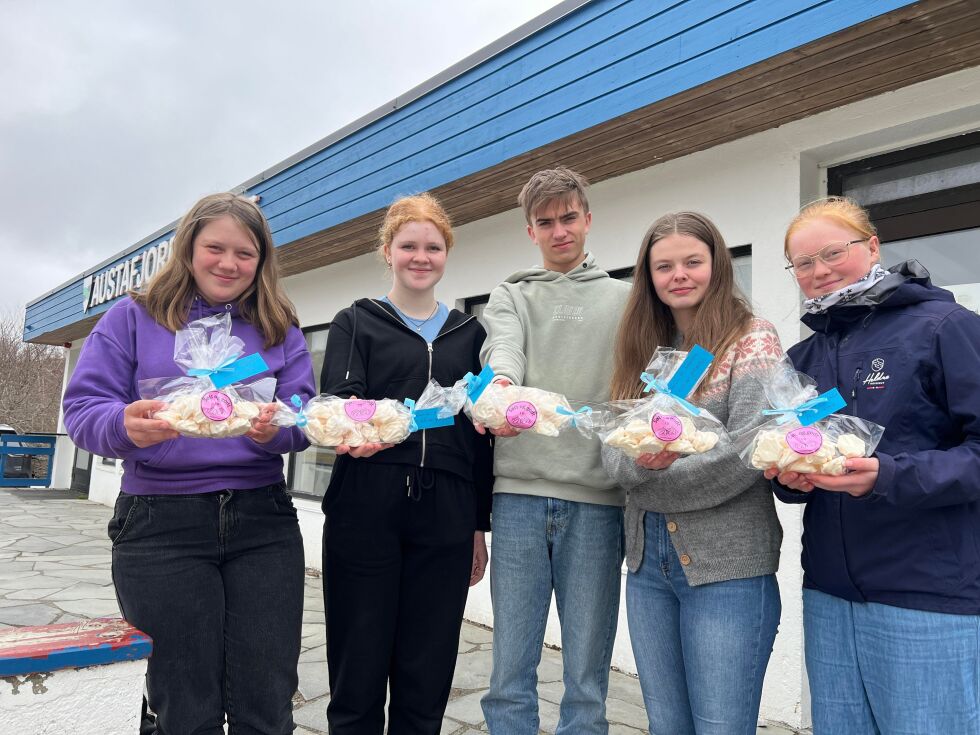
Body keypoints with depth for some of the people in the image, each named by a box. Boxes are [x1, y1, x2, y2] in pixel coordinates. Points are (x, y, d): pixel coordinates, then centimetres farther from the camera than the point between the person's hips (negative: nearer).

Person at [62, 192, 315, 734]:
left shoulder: (281, 330, 11)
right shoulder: (134, 317, 6)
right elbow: (82, 409, 0)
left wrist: (276, 429, -21)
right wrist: (126, 425, -22)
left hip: (263, 524, 2)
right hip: (160, 524, -1)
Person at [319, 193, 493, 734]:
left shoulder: (469, 333, 15)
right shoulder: (356, 323, 9)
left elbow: (480, 433, 13)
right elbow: (336, 401, -6)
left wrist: (480, 525, 9)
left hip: (445, 517, 2)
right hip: (365, 511, -2)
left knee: (425, 683, 8)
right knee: (358, 674, 6)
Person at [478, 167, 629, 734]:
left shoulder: (626, 300, 14)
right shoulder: (509, 298, 15)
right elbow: (504, 351, -6)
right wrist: (499, 385, -30)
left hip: (596, 499, 0)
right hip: (520, 494, 1)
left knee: (587, 678, 7)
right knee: (511, 672, 7)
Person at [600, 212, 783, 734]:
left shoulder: (752, 340, -6)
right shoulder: (644, 349, 11)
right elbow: (612, 449, 3)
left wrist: (652, 484, -11)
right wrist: (638, 462, -19)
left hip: (728, 566, -5)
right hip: (648, 561, 6)